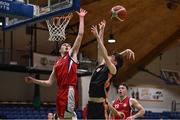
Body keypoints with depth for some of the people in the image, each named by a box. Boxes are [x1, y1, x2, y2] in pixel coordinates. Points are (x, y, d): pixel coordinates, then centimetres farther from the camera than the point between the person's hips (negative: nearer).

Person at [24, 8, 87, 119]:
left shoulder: (72, 55, 9)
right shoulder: (57, 64, 23)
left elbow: (80, 35, 3)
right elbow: (49, 83, 23)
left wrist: (81, 18, 5)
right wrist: (33, 80, 18)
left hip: (69, 90, -7)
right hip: (61, 92, 7)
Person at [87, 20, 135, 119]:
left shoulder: (113, 70, -6)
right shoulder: (101, 65, 13)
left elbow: (104, 54, -18)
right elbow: (101, 50, 10)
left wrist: (97, 37, -20)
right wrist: (101, 31, 9)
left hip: (101, 104, -7)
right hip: (91, 102, 7)